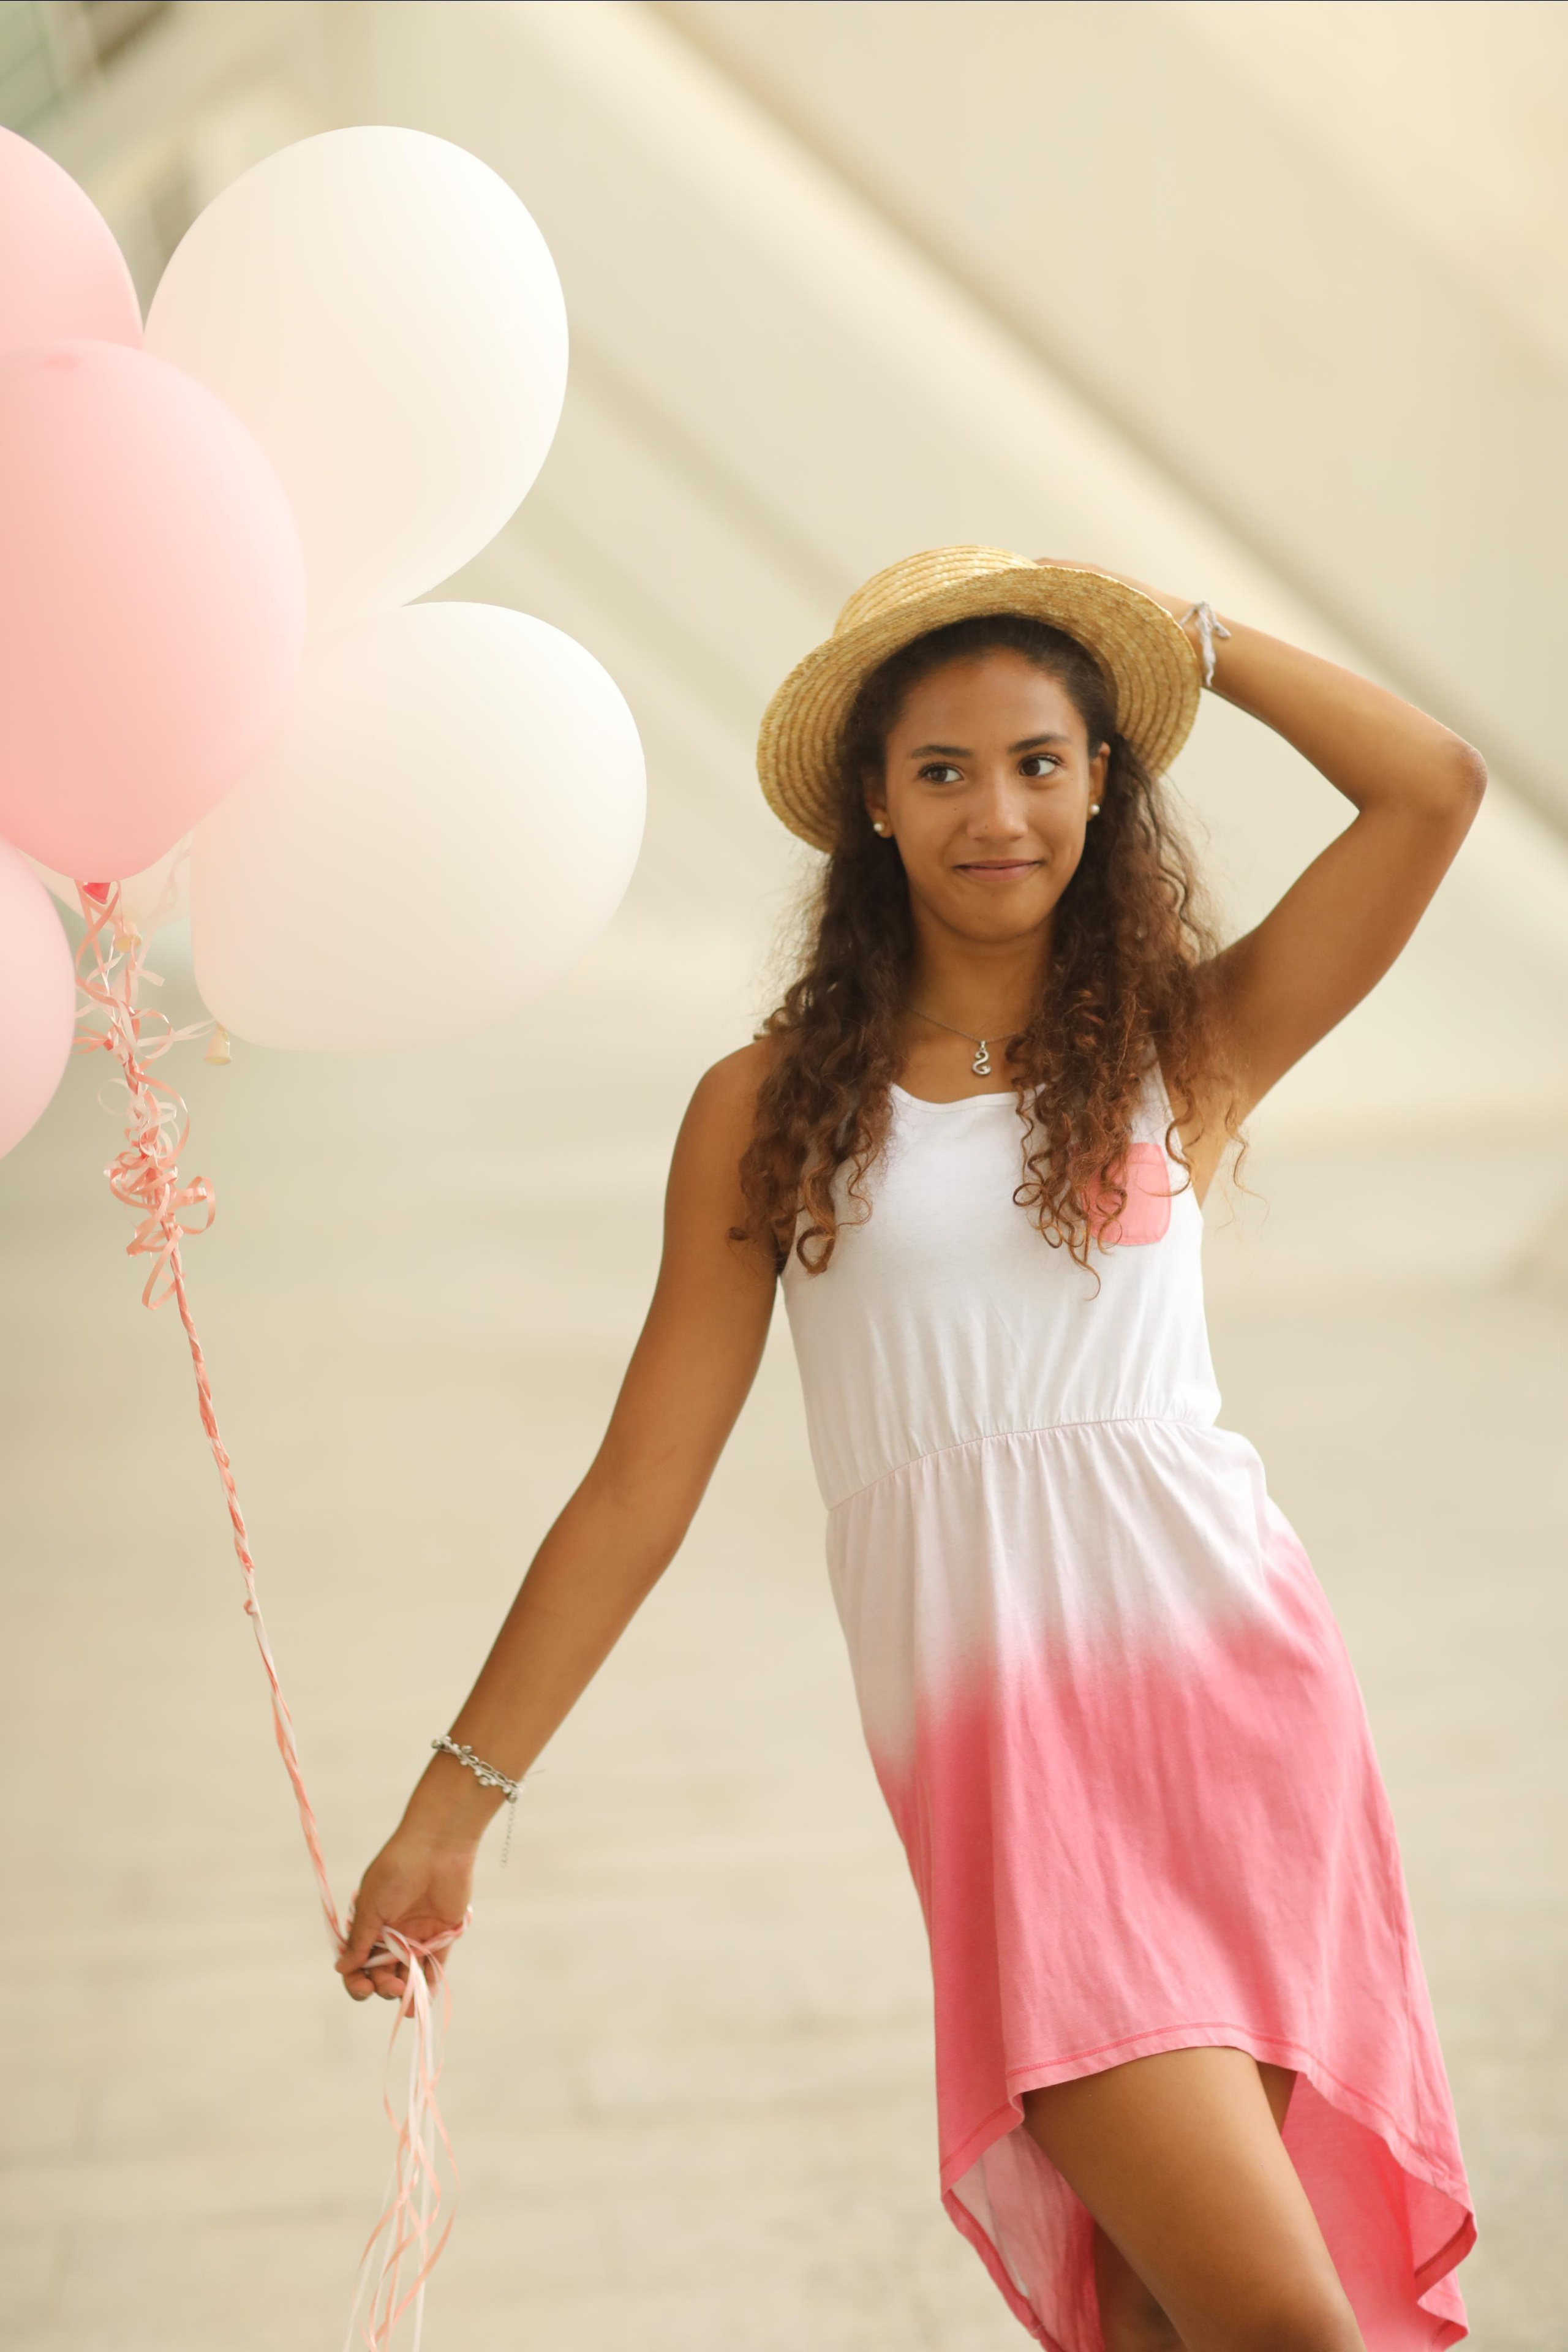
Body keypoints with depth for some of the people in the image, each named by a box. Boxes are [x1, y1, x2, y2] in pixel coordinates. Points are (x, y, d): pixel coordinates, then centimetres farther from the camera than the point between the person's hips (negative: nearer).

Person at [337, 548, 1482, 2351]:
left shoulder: (1186, 1047, 11)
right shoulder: (774, 1109, 9)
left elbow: (1434, 790, -2)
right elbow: (638, 1490, 10)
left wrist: (1189, 636, 8)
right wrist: (454, 1804, 8)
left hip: (1237, 1687, 2)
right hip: (1000, 1747, -1)